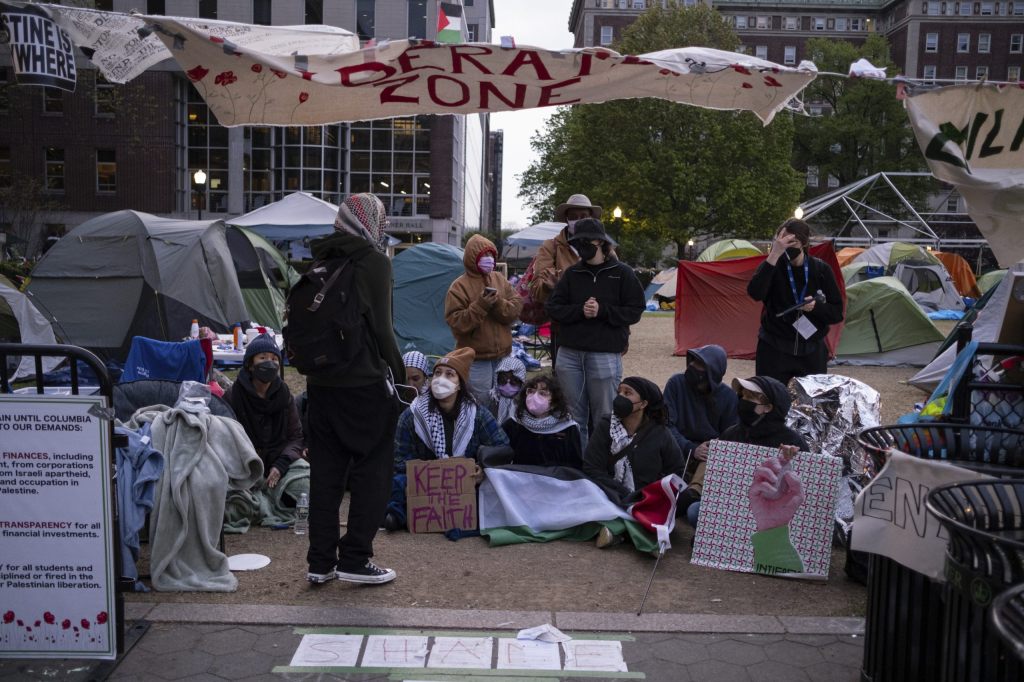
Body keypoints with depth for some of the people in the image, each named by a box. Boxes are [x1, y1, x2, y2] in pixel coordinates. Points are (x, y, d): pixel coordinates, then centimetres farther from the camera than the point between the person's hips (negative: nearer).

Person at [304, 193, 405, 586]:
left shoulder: (322, 261, 10)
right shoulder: (374, 261, -9)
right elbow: (380, 327, -13)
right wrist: (397, 369, -1)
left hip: (321, 382, 7)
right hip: (365, 383, -6)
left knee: (324, 471, 12)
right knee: (372, 471, 5)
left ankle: (320, 561, 17)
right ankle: (355, 559, 8)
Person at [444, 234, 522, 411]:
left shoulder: (500, 280, 7)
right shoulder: (459, 286, -7)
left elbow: (517, 308, 1)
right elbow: (456, 322, -13)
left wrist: (499, 303, -17)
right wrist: (479, 306, -23)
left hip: (503, 354, 5)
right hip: (476, 358, -5)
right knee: (482, 404, 0)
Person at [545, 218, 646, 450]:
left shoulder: (622, 273, 0)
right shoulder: (572, 273, 9)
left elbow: (634, 311, -2)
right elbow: (553, 307, 5)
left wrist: (602, 311, -15)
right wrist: (579, 310, -12)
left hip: (605, 354, -3)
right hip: (570, 354, 4)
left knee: (603, 417, 3)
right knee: (573, 416, 10)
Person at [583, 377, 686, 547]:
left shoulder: (660, 434, 3)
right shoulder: (606, 426, 1)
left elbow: (678, 472, 9)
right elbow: (592, 468, -5)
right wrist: (624, 495, -15)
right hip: (613, 498, 0)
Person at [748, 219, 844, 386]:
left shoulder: (821, 269, -2)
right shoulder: (773, 266, -7)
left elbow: (837, 313, 2)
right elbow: (755, 293, -29)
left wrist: (816, 306, -19)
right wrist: (774, 254, -33)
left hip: (812, 349, 2)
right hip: (774, 349, -2)